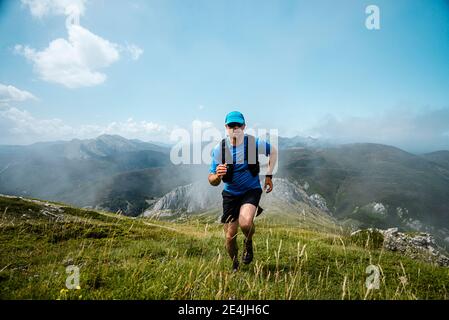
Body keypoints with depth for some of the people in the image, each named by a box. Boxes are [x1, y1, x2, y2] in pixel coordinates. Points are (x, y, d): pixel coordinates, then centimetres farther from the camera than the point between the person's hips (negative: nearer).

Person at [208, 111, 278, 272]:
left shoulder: (254, 143, -15)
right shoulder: (219, 149, -14)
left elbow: (273, 152, 7)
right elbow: (212, 181, -12)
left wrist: (268, 175, 1)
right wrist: (217, 176, -36)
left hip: (251, 190, -1)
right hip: (230, 194, 2)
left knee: (245, 223, -29)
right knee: (230, 237, 4)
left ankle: (248, 243, 8)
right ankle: (235, 266, 34)